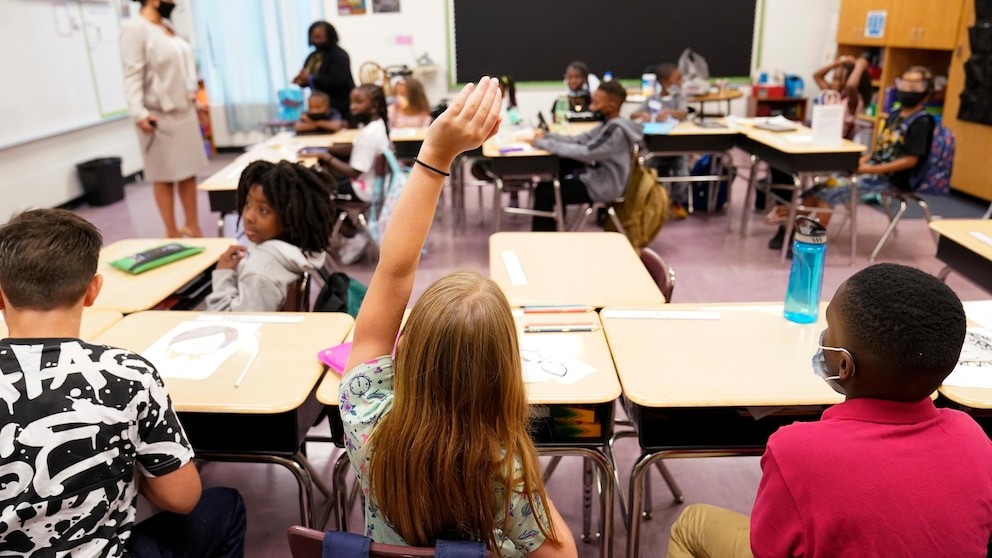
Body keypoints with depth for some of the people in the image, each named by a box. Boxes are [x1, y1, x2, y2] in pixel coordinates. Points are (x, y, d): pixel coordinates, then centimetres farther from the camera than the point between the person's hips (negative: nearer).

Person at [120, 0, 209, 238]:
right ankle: (172, 233, 8)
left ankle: (193, 227, 18)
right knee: (165, 177, 0)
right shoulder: (134, 28, -10)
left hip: (185, 111, 7)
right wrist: (138, 112, -25)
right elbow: (133, 75, -17)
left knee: (189, 172, 8)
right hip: (159, 115, -7)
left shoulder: (168, 27, 15)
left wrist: (193, 94, 19)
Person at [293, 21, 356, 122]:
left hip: (339, 108, -7)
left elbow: (337, 81, -20)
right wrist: (302, 80, -3)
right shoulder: (312, 56, 14)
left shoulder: (339, 56, -8)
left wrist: (311, 79, -22)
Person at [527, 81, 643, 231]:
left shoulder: (616, 130, -24)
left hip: (601, 187, -10)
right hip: (596, 176, 10)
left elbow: (586, 153, -31)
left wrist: (544, 144, -26)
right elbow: (578, 140, 8)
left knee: (543, 191, -8)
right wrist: (546, 136, -6)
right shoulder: (609, 124, 7)